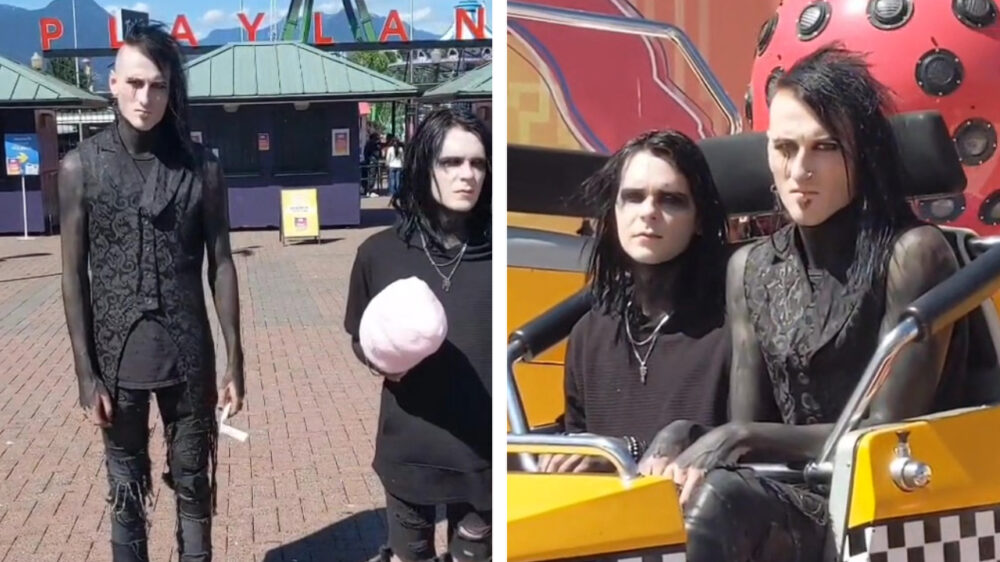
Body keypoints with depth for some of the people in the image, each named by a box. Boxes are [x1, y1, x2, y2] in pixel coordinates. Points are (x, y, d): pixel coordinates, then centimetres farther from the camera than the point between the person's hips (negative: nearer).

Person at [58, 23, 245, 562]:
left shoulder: (200, 166, -2)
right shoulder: (81, 166, -4)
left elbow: (221, 265, 1)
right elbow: (74, 275, -3)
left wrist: (235, 361, -1)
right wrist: (86, 372, -6)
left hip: (188, 355, 1)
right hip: (117, 357, 0)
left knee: (193, 484, 12)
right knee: (127, 490, 11)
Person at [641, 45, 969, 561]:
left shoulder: (910, 252, -9)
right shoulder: (750, 268, 9)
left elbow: (891, 432, -10)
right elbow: (745, 430, 6)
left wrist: (740, 438, -18)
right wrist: (695, 454, -16)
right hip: (795, 497, 4)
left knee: (713, 503, -31)